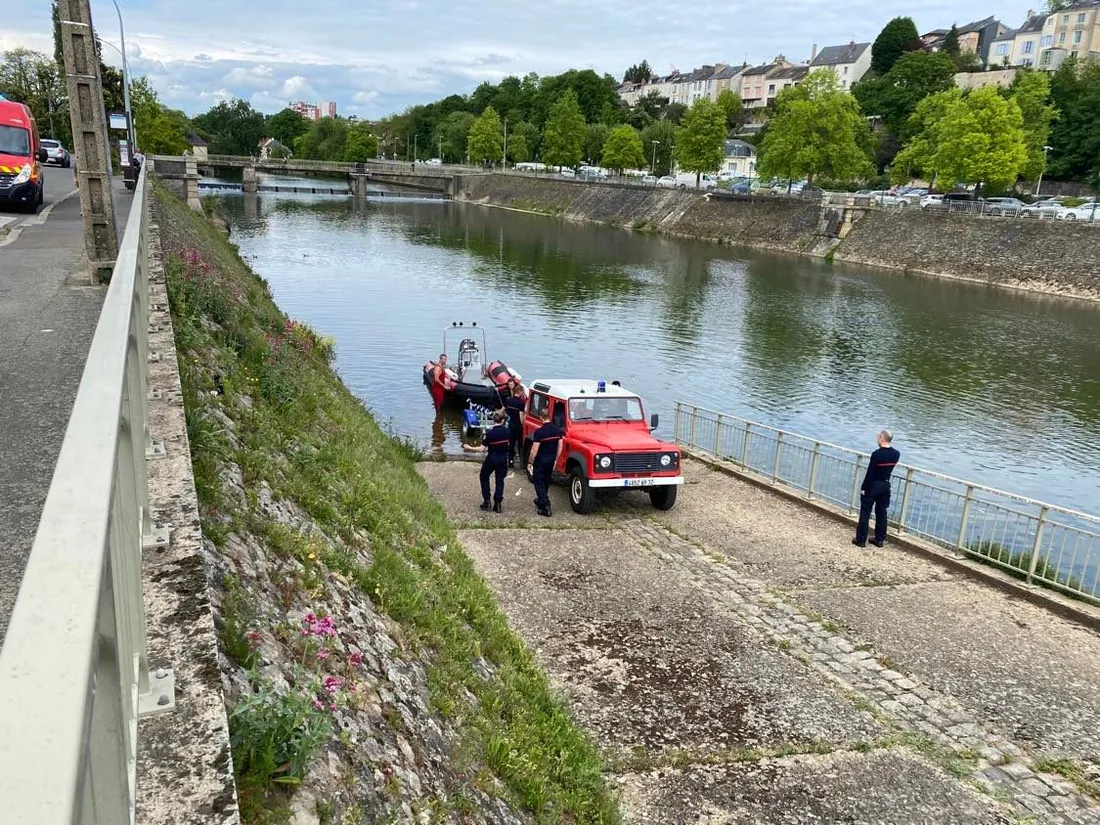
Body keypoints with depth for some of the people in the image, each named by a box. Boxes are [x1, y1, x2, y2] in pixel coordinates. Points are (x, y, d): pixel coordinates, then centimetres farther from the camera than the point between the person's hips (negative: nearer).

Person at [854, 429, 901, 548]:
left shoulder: (876, 454, -21)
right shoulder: (896, 454, -2)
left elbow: (870, 473, -18)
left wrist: (863, 487, -11)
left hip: (873, 485, -6)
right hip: (886, 485, 6)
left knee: (865, 512, 3)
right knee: (881, 513, 15)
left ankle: (861, 540, 5)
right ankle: (880, 539, 22)